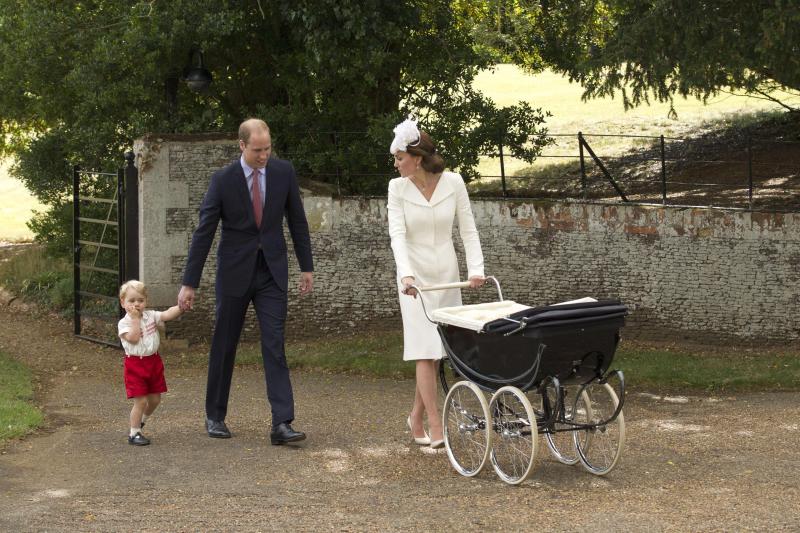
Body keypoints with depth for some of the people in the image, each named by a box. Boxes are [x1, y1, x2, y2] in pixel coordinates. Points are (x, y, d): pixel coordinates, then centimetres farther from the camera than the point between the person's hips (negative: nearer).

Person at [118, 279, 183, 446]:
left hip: (153, 362, 6)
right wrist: (135, 319, -22)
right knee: (140, 400, -7)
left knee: (155, 399, 13)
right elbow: (133, 338, -25)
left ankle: (141, 420, 39)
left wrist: (181, 307, -24)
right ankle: (134, 433, 5)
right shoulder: (124, 323, -10)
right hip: (136, 365, -6)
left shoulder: (150, 316, 3)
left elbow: (168, 315, -9)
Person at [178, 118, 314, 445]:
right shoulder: (223, 180, -11)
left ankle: (282, 424, -12)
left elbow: (297, 220, 7)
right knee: (224, 346, 9)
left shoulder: (284, 172, -4)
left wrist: (307, 267, 7)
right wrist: (189, 284, -9)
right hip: (234, 273, -1)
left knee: (274, 346, -7)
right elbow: (203, 233, -9)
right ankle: (215, 416, 23)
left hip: (272, 272, 1)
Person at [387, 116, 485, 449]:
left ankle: (416, 418, 22)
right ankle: (435, 428, -6)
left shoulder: (453, 183, -5)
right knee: (425, 350, -7)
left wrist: (475, 268, -14)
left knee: (436, 349, 5)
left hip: (446, 273, 2)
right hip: (415, 277, -2)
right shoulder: (398, 188, -6)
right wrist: (406, 274, -30)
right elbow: (397, 233, -15)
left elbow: (468, 228, -2)